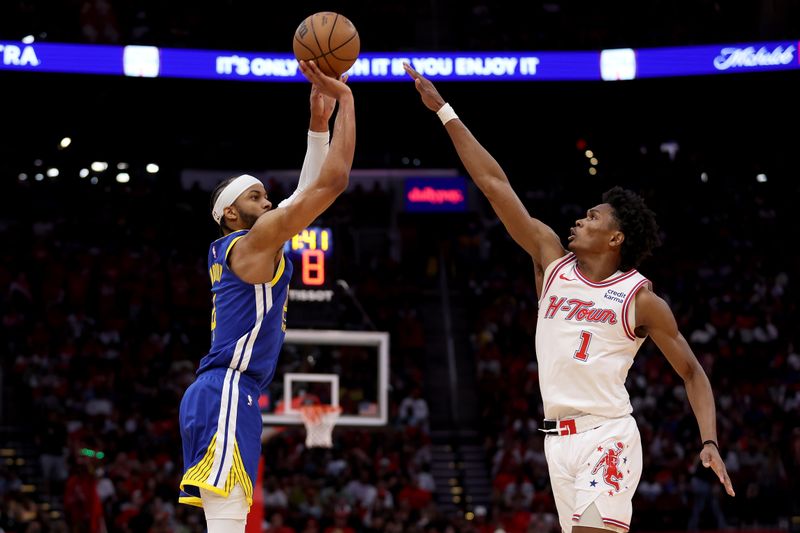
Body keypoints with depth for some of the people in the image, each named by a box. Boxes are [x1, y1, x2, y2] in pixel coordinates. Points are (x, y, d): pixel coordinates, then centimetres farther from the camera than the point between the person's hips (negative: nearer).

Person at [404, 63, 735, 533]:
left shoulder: (640, 298, -3)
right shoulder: (552, 258, 8)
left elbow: (692, 372, 3)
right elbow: (495, 184, 7)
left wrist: (710, 442, -11)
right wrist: (444, 111, 6)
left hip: (607, 436, -5)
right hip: (558, 439, 5)